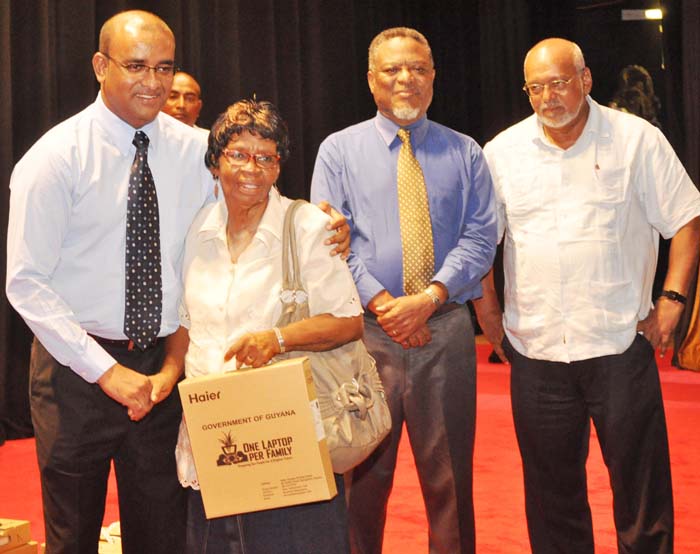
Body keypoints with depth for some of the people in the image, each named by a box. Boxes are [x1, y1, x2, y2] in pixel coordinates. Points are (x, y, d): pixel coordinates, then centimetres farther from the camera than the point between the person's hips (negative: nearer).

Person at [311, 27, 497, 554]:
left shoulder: (465, 153, 10)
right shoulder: (339, 150, 7)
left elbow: (480, 237, 1)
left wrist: (429, 297, -13)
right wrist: (380, 301, -13)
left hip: (446, 328, 1)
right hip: (366, 329, -1)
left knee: (450, 475, 7)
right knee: (363, 475, 6)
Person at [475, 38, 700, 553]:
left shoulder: (637, 139, 0)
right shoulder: (503, 151, 6)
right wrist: (486, 306, 6)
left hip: (620, 342, -2)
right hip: (535, 348, 2)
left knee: (641, 481, 4)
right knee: (551, 488, 12)